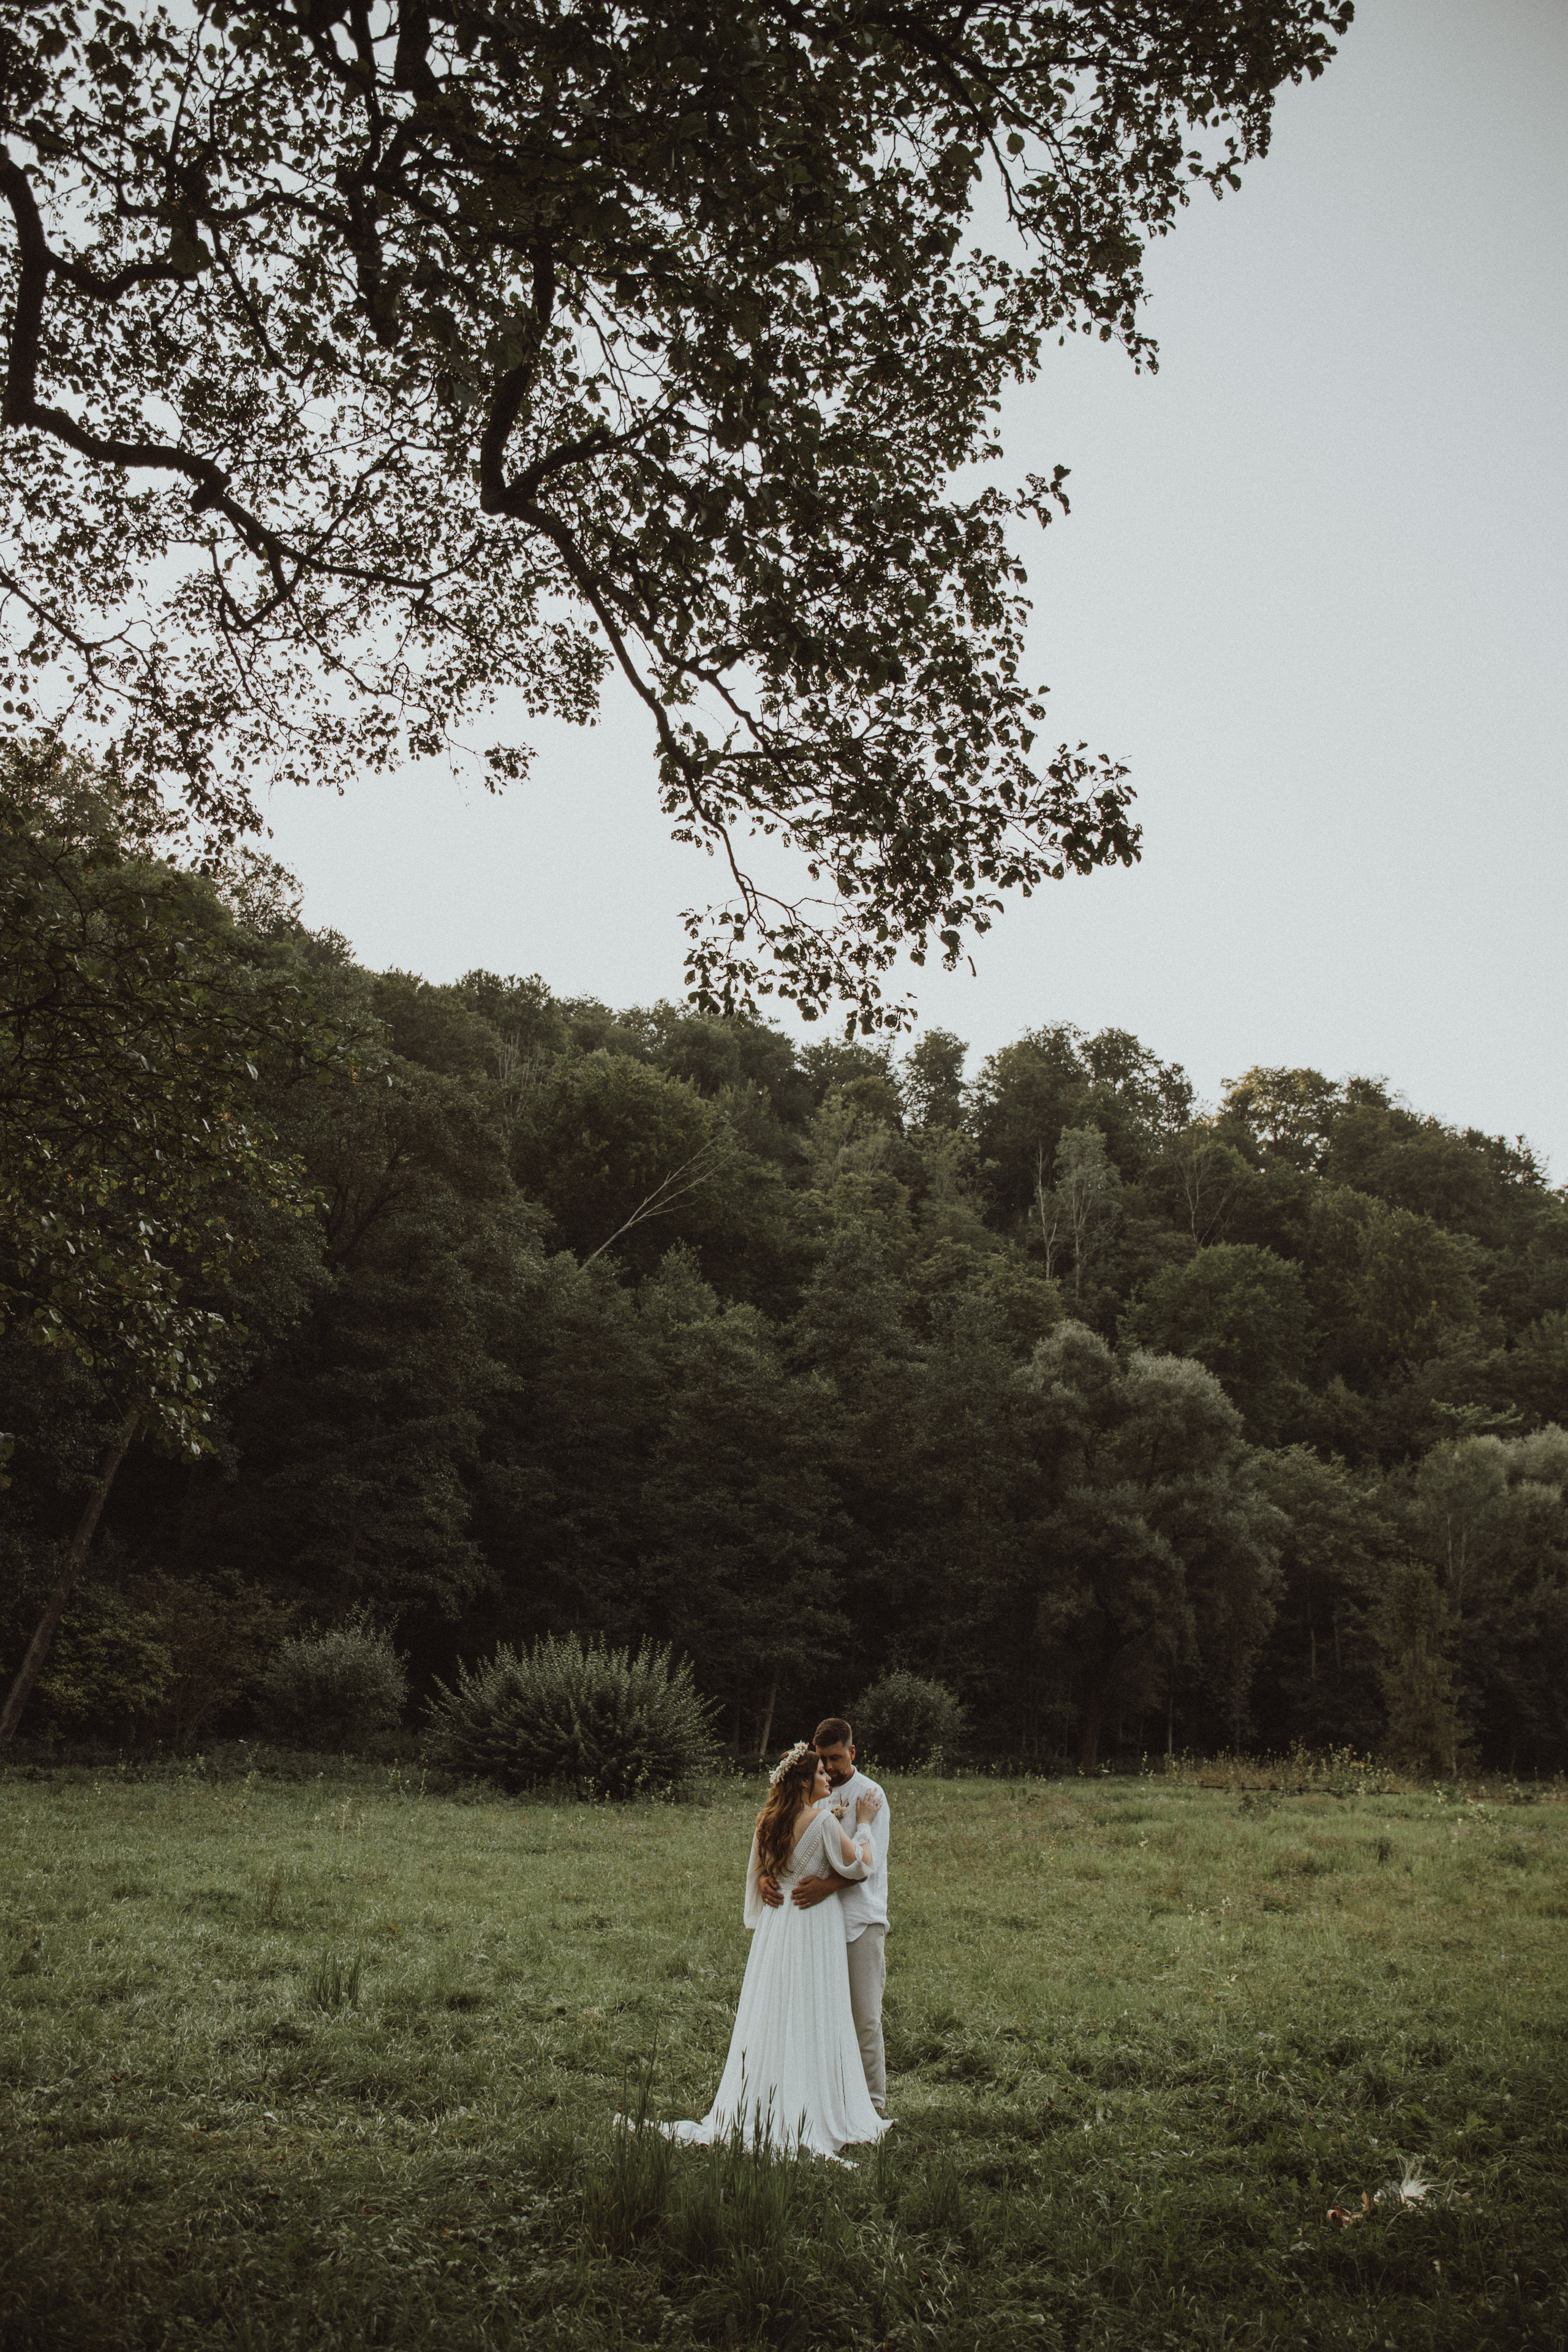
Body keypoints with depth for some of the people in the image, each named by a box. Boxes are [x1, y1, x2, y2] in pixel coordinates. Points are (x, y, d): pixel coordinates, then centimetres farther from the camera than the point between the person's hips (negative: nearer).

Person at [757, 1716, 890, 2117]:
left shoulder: (870, 1794, -2)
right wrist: (764, 1875, -14)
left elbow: (868, 1860, -12)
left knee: (865, 2016, -3)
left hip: (860, 1918, -4)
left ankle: (872, 2105, 7)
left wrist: (828, 1885, -28)